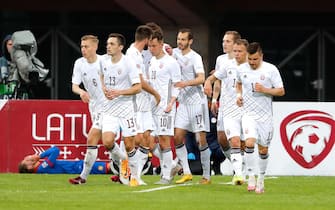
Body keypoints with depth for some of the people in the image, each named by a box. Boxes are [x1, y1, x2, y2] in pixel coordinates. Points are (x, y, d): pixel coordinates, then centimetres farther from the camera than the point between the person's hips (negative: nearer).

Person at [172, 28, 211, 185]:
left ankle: (206, 176, 2)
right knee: (177, 137, -3)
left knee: (201, 140, -5)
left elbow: (201, 79, -19)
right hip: (183, 102, 6)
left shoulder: (195, 57, -10)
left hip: (197, 102, -6)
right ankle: (186, 173, 3)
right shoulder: (176, 53, 9)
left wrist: (186, 83, -35)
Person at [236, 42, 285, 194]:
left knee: (263, 149, 6)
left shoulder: (271, 70, -6)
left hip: (265, 115, 0)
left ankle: (261, 179, 25)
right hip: (248, 114, 1)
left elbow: (281, 91, -4)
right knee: (249, 142, -22)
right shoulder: (242, 69, 3)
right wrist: (239, 94, 6)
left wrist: (264, 90, -18)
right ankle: (251, 176, -14)